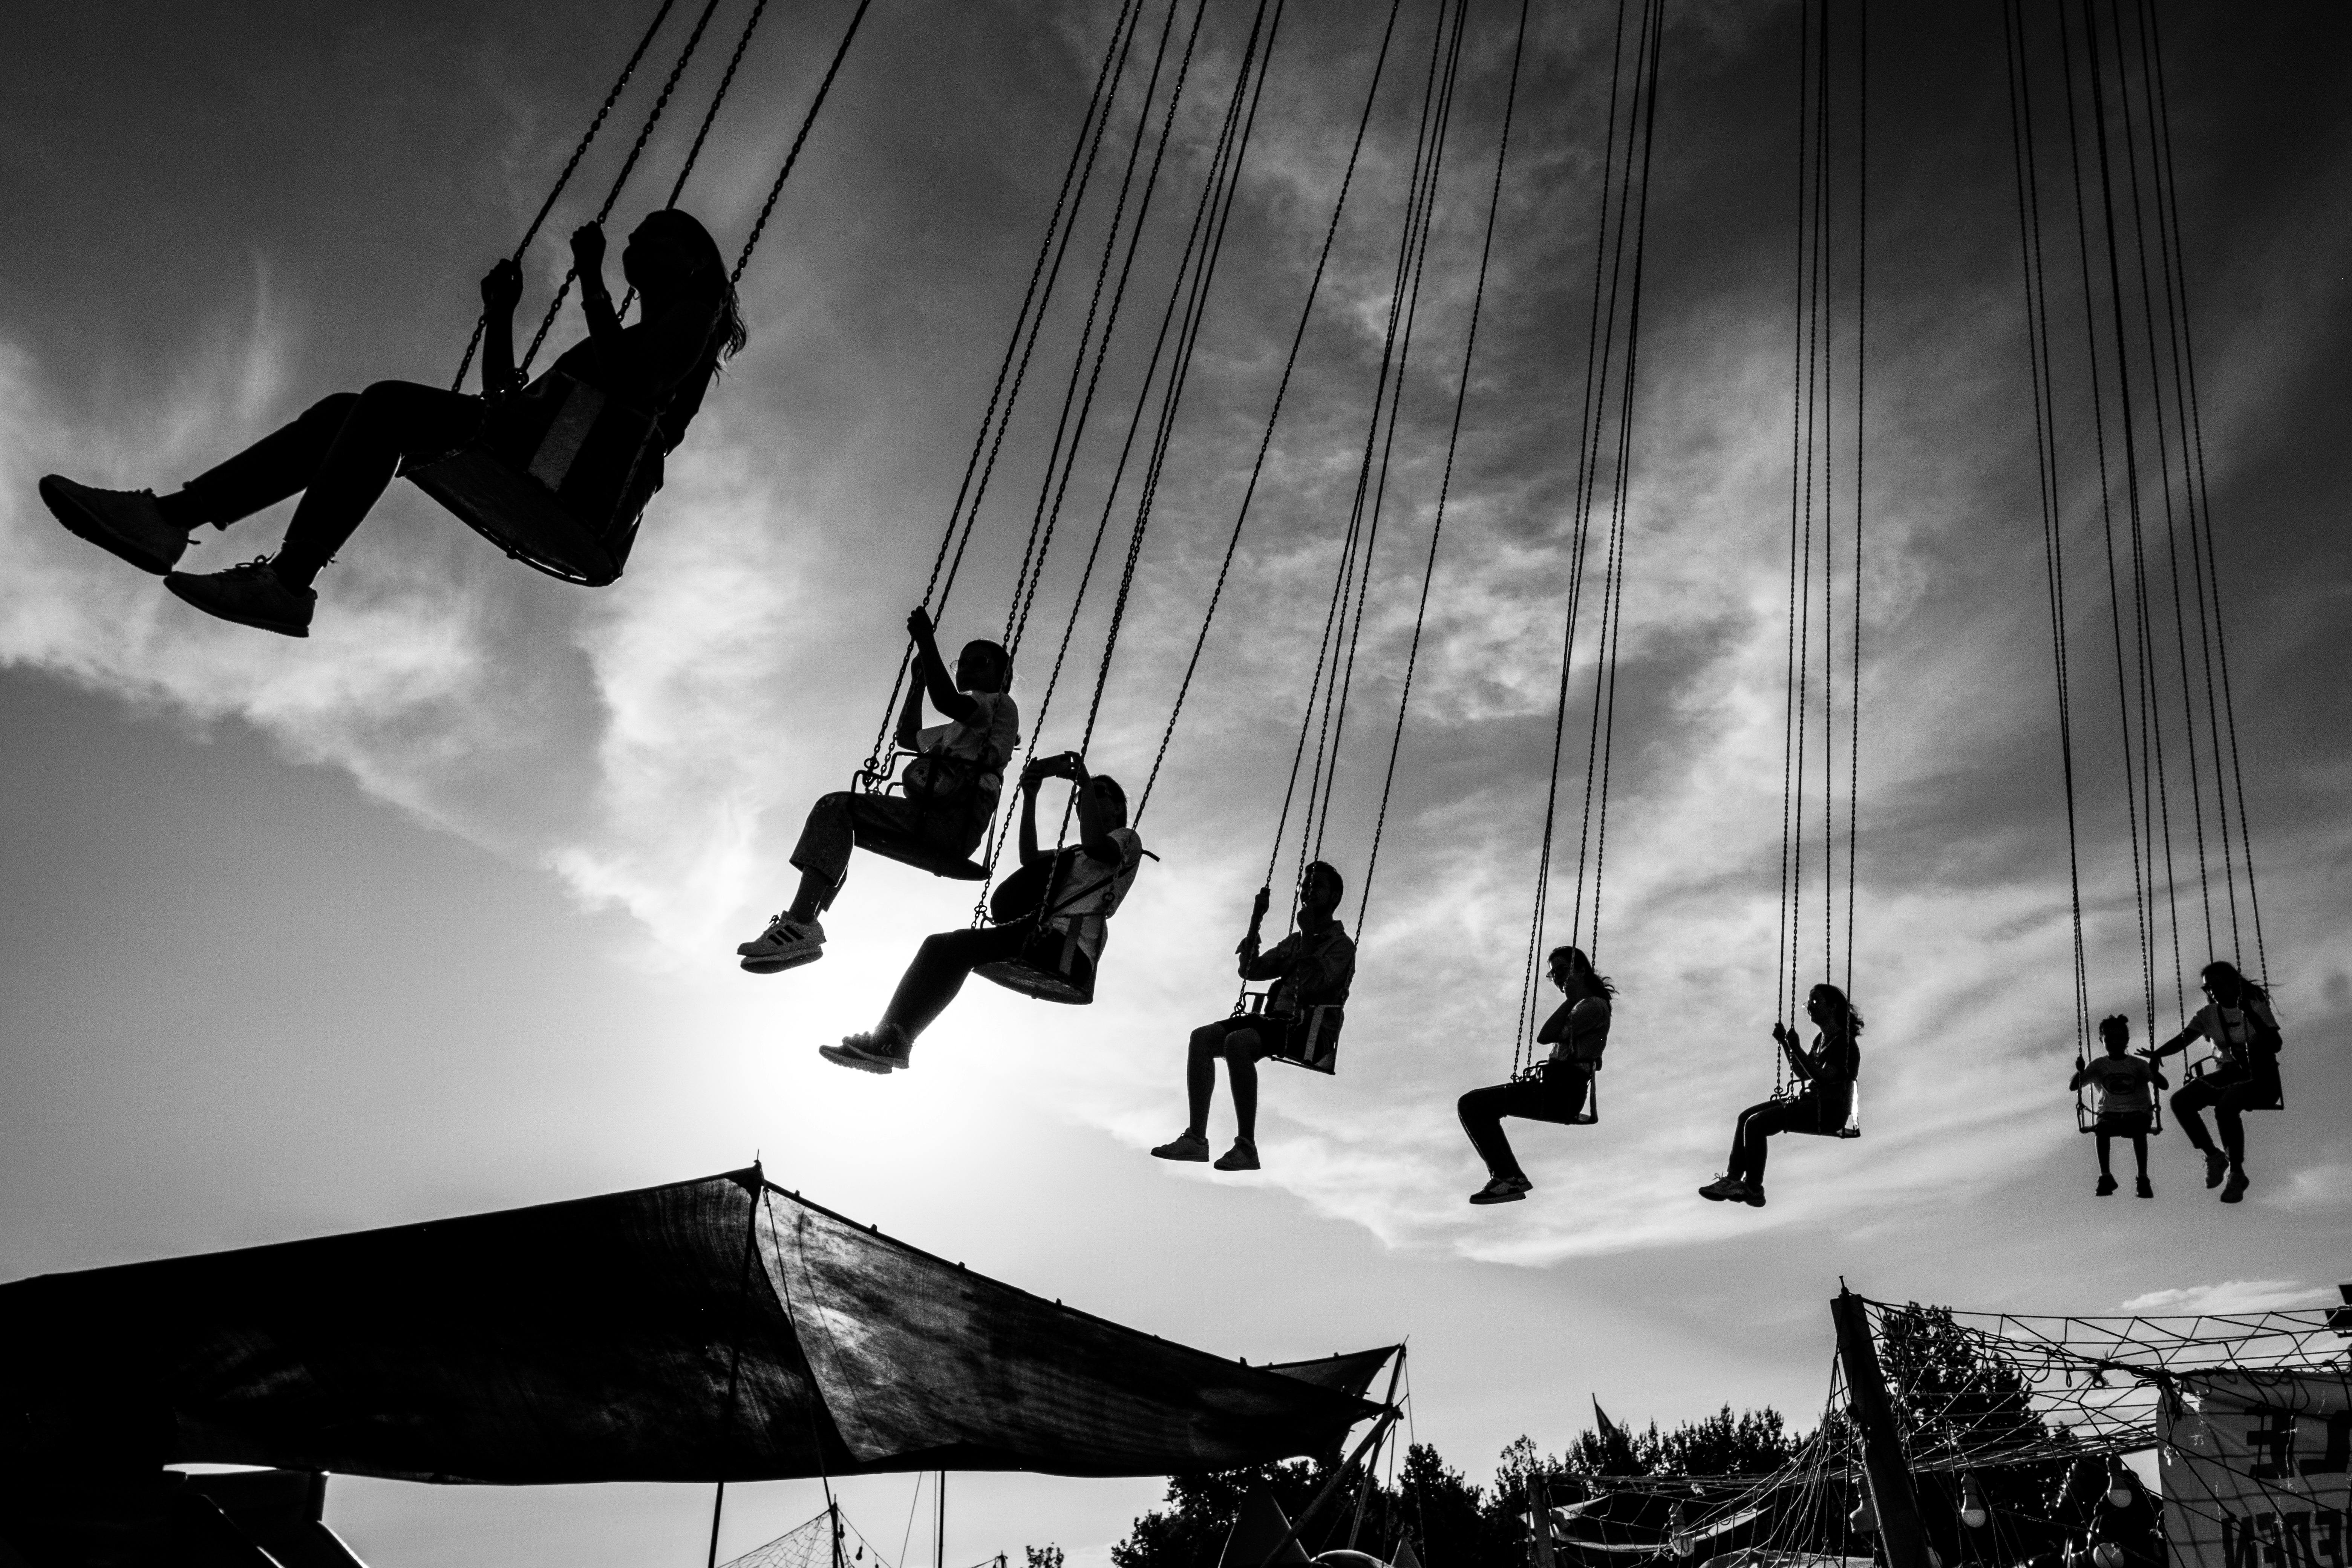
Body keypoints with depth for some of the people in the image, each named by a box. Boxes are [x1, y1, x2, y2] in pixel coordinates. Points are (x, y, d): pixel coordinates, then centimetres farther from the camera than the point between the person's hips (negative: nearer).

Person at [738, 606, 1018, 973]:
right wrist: (920, 679, 43)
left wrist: (926, 640, -7)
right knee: (837, 827, 16)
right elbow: (908, 736, 46)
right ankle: (802, 921, -1)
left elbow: (946, 701, -14)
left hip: (953, 820, -9)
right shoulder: (961, 729, 37)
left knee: (836, 807, -19)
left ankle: (801, 923, -35)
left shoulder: (1001, 705, 7)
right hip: (943, 833, 9)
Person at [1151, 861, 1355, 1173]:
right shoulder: (1294, 942, 27)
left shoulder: (1341, 945, 4)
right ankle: (1196, 1138, -22)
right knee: (1203, 1037, -13)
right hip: (1278, 1020, 8)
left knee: (1237, 1042, -33)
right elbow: (1251, 970, 19)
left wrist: (1308, 934, -10)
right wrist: (1256, 921, 12)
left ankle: (1246, 1146, -33)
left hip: (1309, 1030, -7)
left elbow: (1312, 984, -13)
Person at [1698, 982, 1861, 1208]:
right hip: (1811, 1102, 10)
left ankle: (1754, 1190, -13)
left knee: (1756, 1124, -21)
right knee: (1747, 1116, 0)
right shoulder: (1822, 1039, 18)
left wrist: (1797, 1049, -21)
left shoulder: (1844, 1041, -11)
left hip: (1829, 1111, -10)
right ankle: (1733, 1178, -7)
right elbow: (1803, 1074, 20)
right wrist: (1785, 1043, 12)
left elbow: (1823, 1077, -22)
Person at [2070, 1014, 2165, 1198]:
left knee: (2139, 1130, -35)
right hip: (2110, 1113, 1)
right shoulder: (2099, 1066, 7)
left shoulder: (2138, 1064, 5)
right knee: (2101, 1129, -33)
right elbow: (2073, 1086, -1)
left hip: (2138, 1113, -1)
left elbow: (2163, 1085, -5)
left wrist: (2154, 1071, -26)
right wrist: (2080, 1072, -22)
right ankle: (2106, 1177, -29)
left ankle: (2143, 1179, -30)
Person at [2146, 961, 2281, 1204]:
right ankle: (2213, 1155, -1)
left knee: (2225, 1106, -35)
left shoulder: (2256, 1007, -4)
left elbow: (2275, 1045, -15)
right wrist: (2157, 1053, -26)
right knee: (2180, 1100, -19)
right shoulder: (2208, 1014, 7)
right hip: (2226, 1074, 5)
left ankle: (2237, 1172, -17)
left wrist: (2249, 1014, -25)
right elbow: (2182, 1039, -7)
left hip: (2260, 1077, -5)